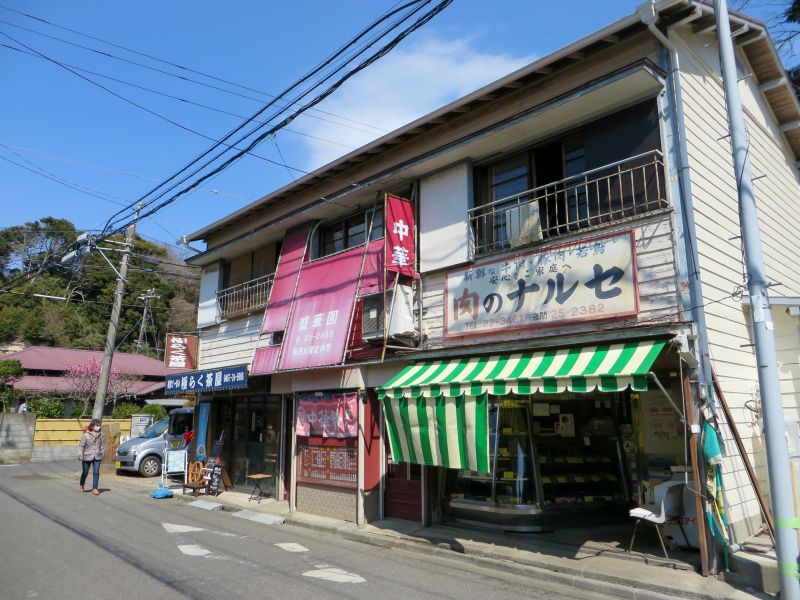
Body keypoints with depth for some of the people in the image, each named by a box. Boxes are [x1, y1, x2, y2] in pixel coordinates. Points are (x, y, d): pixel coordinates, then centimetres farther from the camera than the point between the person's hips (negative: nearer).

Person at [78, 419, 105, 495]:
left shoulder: (101, 435, 0)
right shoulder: (86, 435, -9)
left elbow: (103, 445, 9)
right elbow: (81, 445, -8)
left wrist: (103, 454, 7)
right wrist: (80, 455, -16)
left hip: (97, 457, 2)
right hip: (87, 457, -2)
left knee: (96, 473, -6)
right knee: (85, 473, 14)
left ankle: (94, 488, -1)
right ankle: (81, 485, 40)